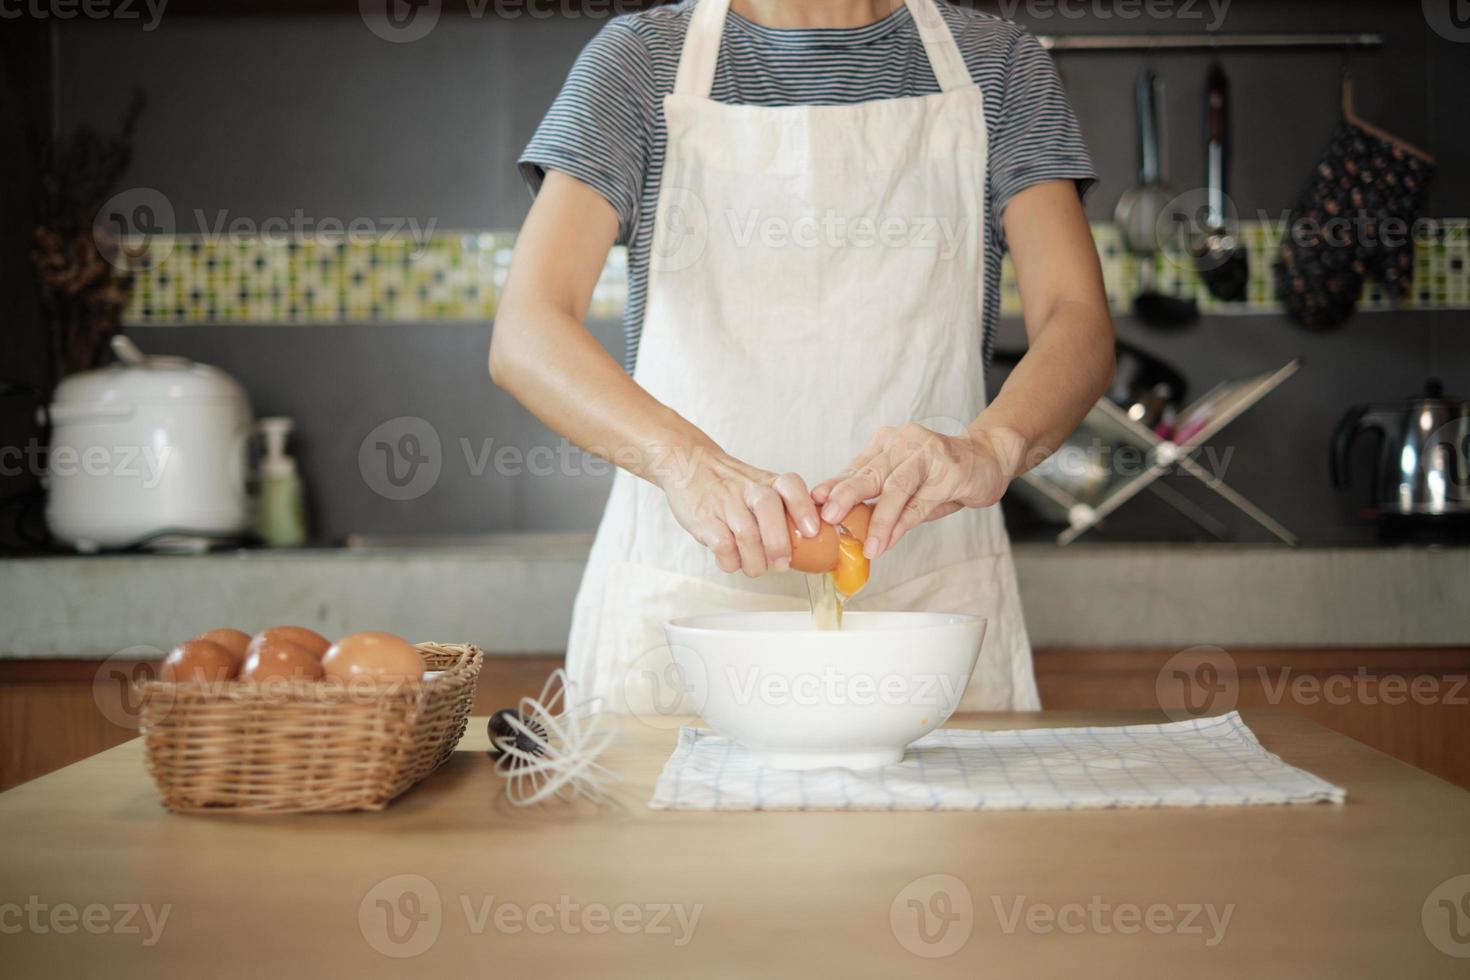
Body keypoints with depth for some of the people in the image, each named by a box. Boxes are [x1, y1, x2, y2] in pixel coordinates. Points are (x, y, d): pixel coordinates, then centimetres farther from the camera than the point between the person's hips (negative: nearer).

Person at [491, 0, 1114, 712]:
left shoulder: (997, 65, 6)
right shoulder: (642, 58, 2)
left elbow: (1079, 326, -6)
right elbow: (525, 334, -11)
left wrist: (990, 447, -29)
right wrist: (685, 459, -31)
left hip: (932, 603, 1)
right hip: (681, 600, -1)